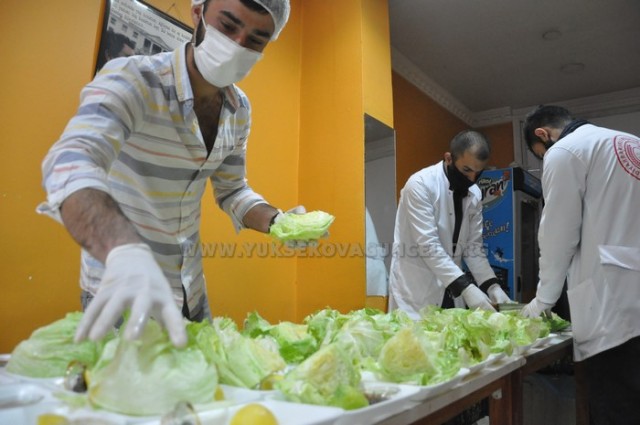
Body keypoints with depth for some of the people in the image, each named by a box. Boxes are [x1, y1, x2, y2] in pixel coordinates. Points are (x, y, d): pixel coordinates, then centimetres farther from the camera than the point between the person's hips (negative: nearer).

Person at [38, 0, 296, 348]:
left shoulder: (239, 110, -1)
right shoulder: (133, 80, -21)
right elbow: (71, 163, -37)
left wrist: (275, 221, -12)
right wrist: (125, 251, -55)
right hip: (118, 291, -5)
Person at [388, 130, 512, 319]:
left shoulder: (474, 194, 3)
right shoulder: (420, 184, -17)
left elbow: (474, 245, 5)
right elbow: (428, 245, -23)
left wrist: (492, 286, -9)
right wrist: (465, 287, -28)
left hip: (452, 290, 6)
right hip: (415, 291, -6)